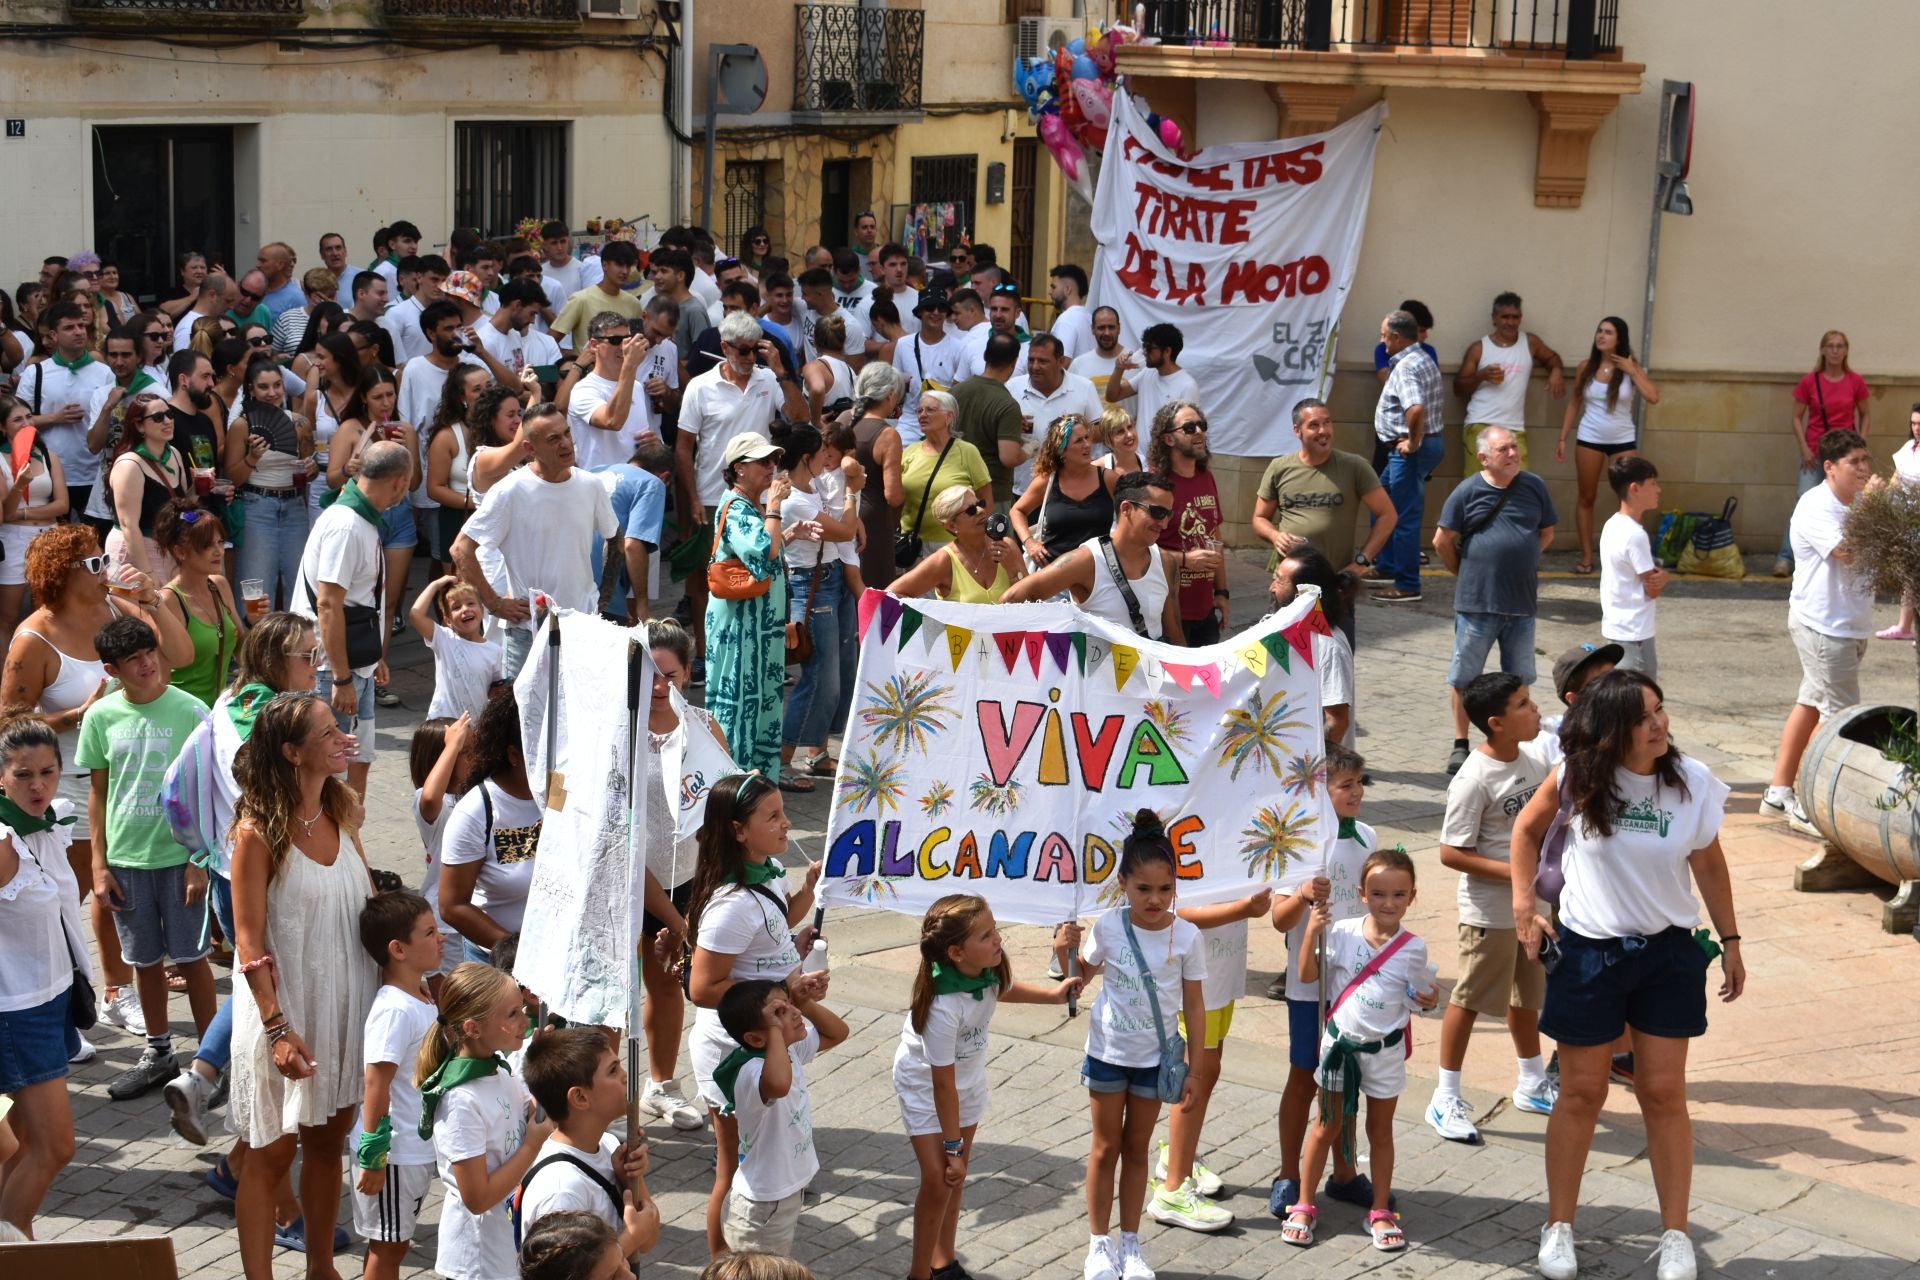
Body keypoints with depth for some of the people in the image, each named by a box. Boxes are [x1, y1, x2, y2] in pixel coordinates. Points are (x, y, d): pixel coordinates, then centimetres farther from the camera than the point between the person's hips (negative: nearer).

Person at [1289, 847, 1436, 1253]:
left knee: (1380, 1130, 12)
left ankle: (1380, 1212, 23)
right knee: (1327, 1126, 10)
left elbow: (1416, 996, 6)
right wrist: (1312, 931, -17)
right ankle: (1304, 1206, 20)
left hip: (1385, 1051, 0)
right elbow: (1307, 975, -5)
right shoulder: (1342, 933, -9)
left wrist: (1428, 1000, -17)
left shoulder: (1412, 948, -7)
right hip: (1340, 1044, 0)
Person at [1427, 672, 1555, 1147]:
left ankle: (1531, 1084, 38)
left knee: (1526, 994, 21)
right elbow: (1451, 852, -22)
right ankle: (1446, 1099, 13)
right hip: (1489, 909, -7)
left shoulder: (1534, 758, 1)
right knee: (1470, 999, 2)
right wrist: (1514, 872, -25)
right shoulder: (1474, 779, -23)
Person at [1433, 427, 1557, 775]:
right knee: (1465, 677, 4)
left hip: (1522, 600, 3)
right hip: (1476, 601, -3)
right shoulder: (1467, 491, -6)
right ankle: (1460, 746, 15)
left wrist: (1519, 562, 9)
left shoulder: (1534, 487, 3)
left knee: (1518, 679, 11)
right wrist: (1467, 573, 6)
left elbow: (1546, 534, 14)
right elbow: (1442, 541, 0)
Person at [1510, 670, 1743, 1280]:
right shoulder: (1576, 777, -12)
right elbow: (1527, 829, 5)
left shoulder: (1693, 783, -8)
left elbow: (1709, 865, 4)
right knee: (1581, 1094, 8)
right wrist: (1524, 903, -3)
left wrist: (1731, 942, 7)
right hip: (1587, 952, -1)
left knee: (1664, 1094, 5)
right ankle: (1559, 1228, 22)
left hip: (1667, 953, 1)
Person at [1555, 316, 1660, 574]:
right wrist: (1563, 438, 3)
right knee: (1586, 498, 6)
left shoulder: (1630, 367, -5)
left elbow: (1653, 397, -16)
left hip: (1623, 440, -1)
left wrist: (1632, 372, -17)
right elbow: (1574, 404, 6)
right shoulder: (1586, 367, -1)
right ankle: (1587, 557, 14)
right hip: (1589, 439, 1)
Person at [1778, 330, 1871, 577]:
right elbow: (1797, 418, 2)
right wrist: (1804, 448, -8)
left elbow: (1864, 415, 11)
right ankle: (1785, 558, -7)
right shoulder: (1809, 382, -3)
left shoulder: (1856, 382, 1)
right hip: (1814, 454, -1)